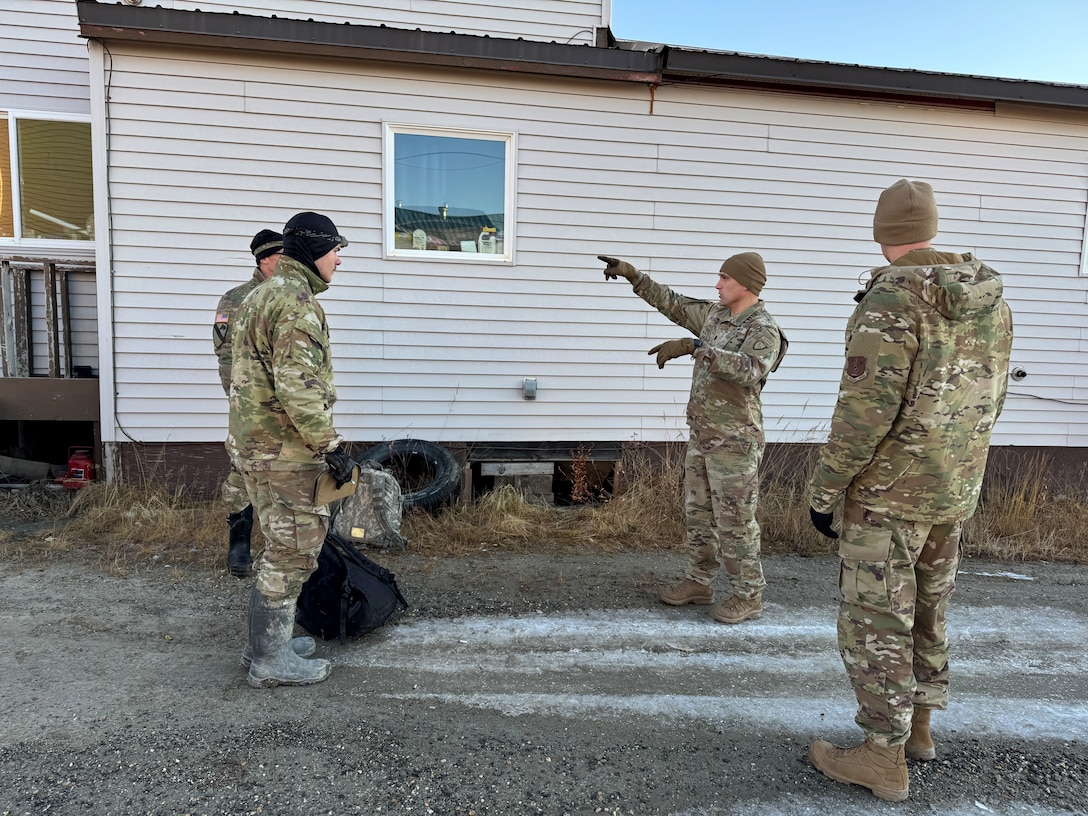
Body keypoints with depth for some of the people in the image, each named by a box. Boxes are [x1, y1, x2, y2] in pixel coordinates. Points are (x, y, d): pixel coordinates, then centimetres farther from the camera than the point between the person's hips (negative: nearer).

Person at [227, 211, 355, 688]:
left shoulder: (262, 295, 17)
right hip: (285, 451, -11)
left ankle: (267, 640, 32)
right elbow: (298, 386, -26)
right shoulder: (298, 301, -18)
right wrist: (330, 446, -21)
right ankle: (271, 661, 12)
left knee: (283, 546, 20)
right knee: (294, 551, 1)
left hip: (254, 443, 11)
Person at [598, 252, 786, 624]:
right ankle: (698, 582, 29)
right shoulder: (715, 315, 8)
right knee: (698, 513, 16)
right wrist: (633, 275, 13)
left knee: (735, 520, 0)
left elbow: (749, 369, -35)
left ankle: (748, 597, 15)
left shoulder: (764, 330, -16)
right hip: (701, 435, 8)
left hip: (734, 441, -8)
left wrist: (693, 347, -41)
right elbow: (673, 303, 18)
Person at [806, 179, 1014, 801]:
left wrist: (825, 488, -15)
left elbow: (865, 409, -24)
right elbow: (989, 397, 12)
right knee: (928, 606, 21)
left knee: (876, 620, 3)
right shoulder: (991, 300, 5)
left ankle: (885, 758, 14)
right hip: (953, 489, 8)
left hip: (888, 489, -8)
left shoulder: (893, 298, -20)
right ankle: (916, 723, 37)